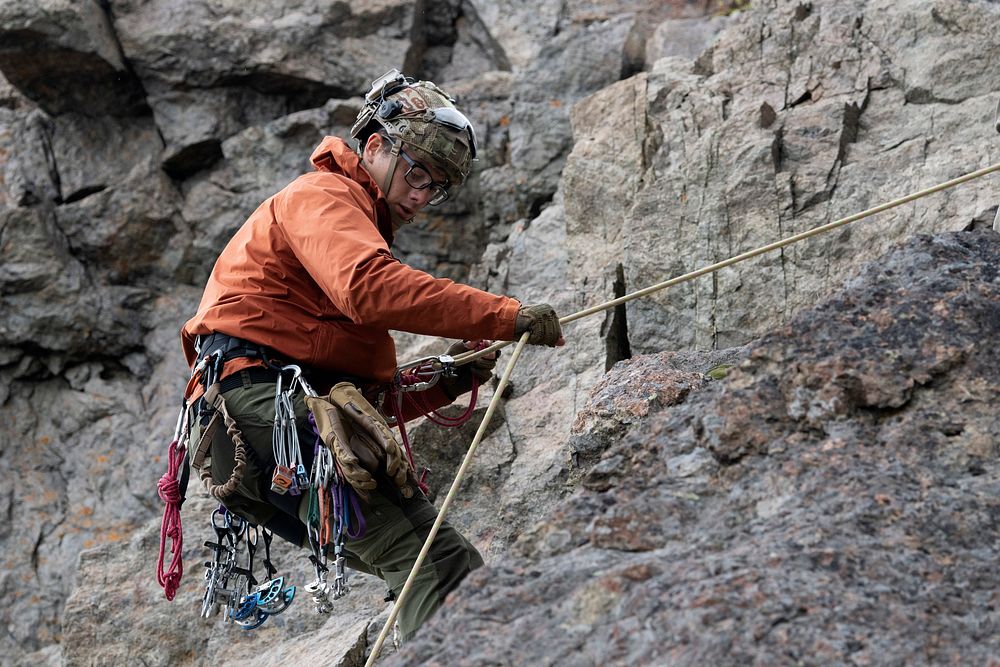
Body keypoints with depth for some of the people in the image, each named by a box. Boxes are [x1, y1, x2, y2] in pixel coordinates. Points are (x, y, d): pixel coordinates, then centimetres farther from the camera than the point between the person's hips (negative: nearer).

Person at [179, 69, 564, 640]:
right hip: (264, 402, -10)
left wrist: (446, 383, 8)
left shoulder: (365, 227, 33)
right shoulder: (322, 196, 4)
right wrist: (507, 317, -21)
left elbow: (373, 393, 26)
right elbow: (369, 290, -21)